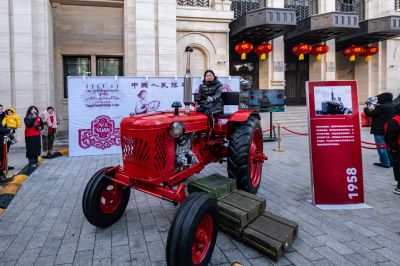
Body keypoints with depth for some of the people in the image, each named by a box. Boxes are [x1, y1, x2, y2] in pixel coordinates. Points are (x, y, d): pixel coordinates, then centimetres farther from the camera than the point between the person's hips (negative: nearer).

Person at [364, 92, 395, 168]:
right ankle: (391, 161, 23)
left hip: (380, 131, -8)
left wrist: (366, 109, 7)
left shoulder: (381, 107, -20)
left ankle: (385, 162, 1)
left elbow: (370, 114, -12)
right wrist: (373, 110, 12)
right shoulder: (394, 107, 8)